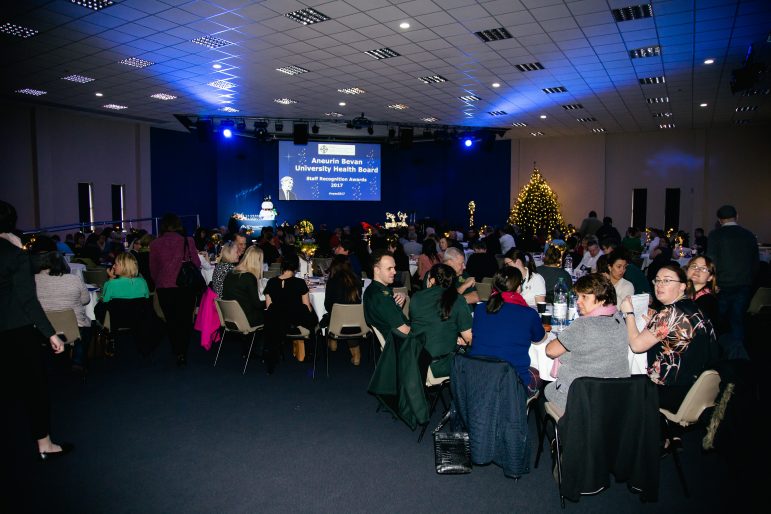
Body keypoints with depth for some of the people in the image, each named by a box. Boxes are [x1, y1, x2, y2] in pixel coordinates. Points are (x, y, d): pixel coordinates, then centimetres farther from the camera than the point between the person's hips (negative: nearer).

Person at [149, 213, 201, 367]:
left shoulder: (155, 244, -2)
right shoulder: (187, 241, -8)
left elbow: (153, 269, 4)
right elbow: (197, 263, -2)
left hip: (163, 287, 1)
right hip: (185, 286, -1)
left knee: (171, 321, 14)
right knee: (185, 320, 11)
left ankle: (178, 352, 17)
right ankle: (183, 353, 9)